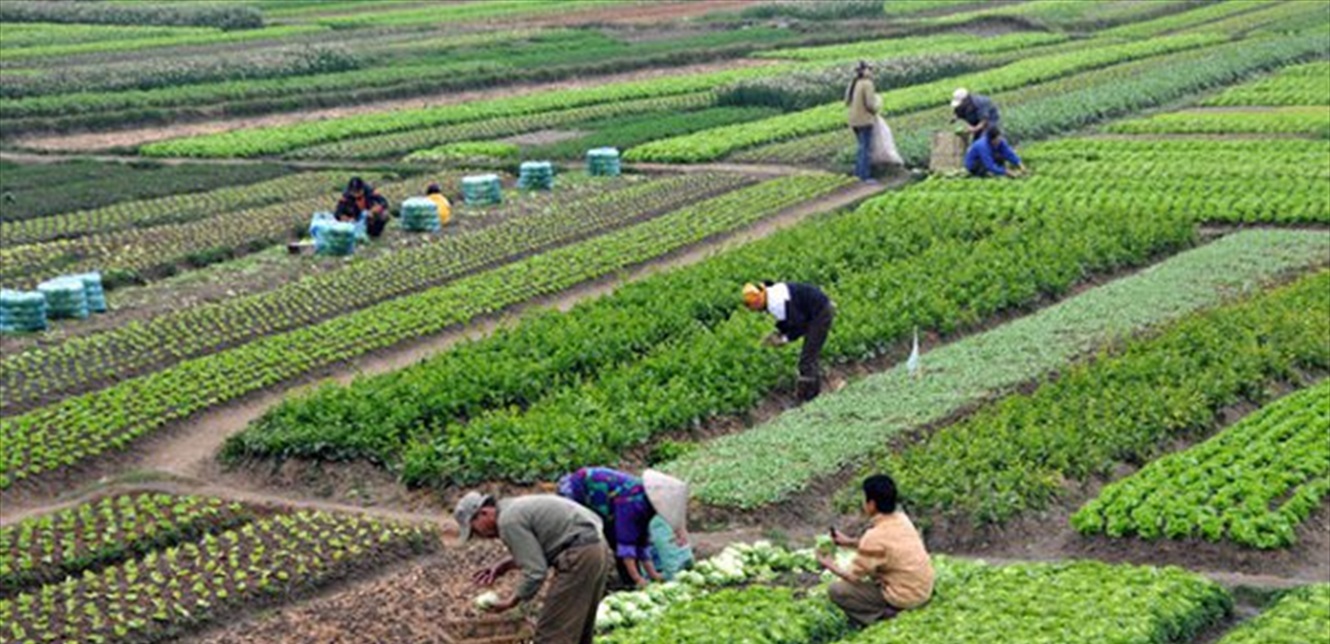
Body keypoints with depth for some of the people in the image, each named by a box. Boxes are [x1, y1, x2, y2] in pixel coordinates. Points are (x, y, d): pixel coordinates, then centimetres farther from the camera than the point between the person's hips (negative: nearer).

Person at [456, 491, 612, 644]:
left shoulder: (509, 521, -12)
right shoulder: (515, 507, 18)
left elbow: (536, 572, -15)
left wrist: (512, 601, -3)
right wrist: (504, 566, 19)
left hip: (580, 558, -10)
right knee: (578, 631, 19)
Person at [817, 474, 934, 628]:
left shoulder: (875, 537, -23)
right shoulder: (901, 519, -1)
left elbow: (854, 577, -12)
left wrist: (830, 565, 6)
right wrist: (849, 542, 17)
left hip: (904, 599, -8)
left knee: (836, 591, -3)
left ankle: (883, 616, -5)